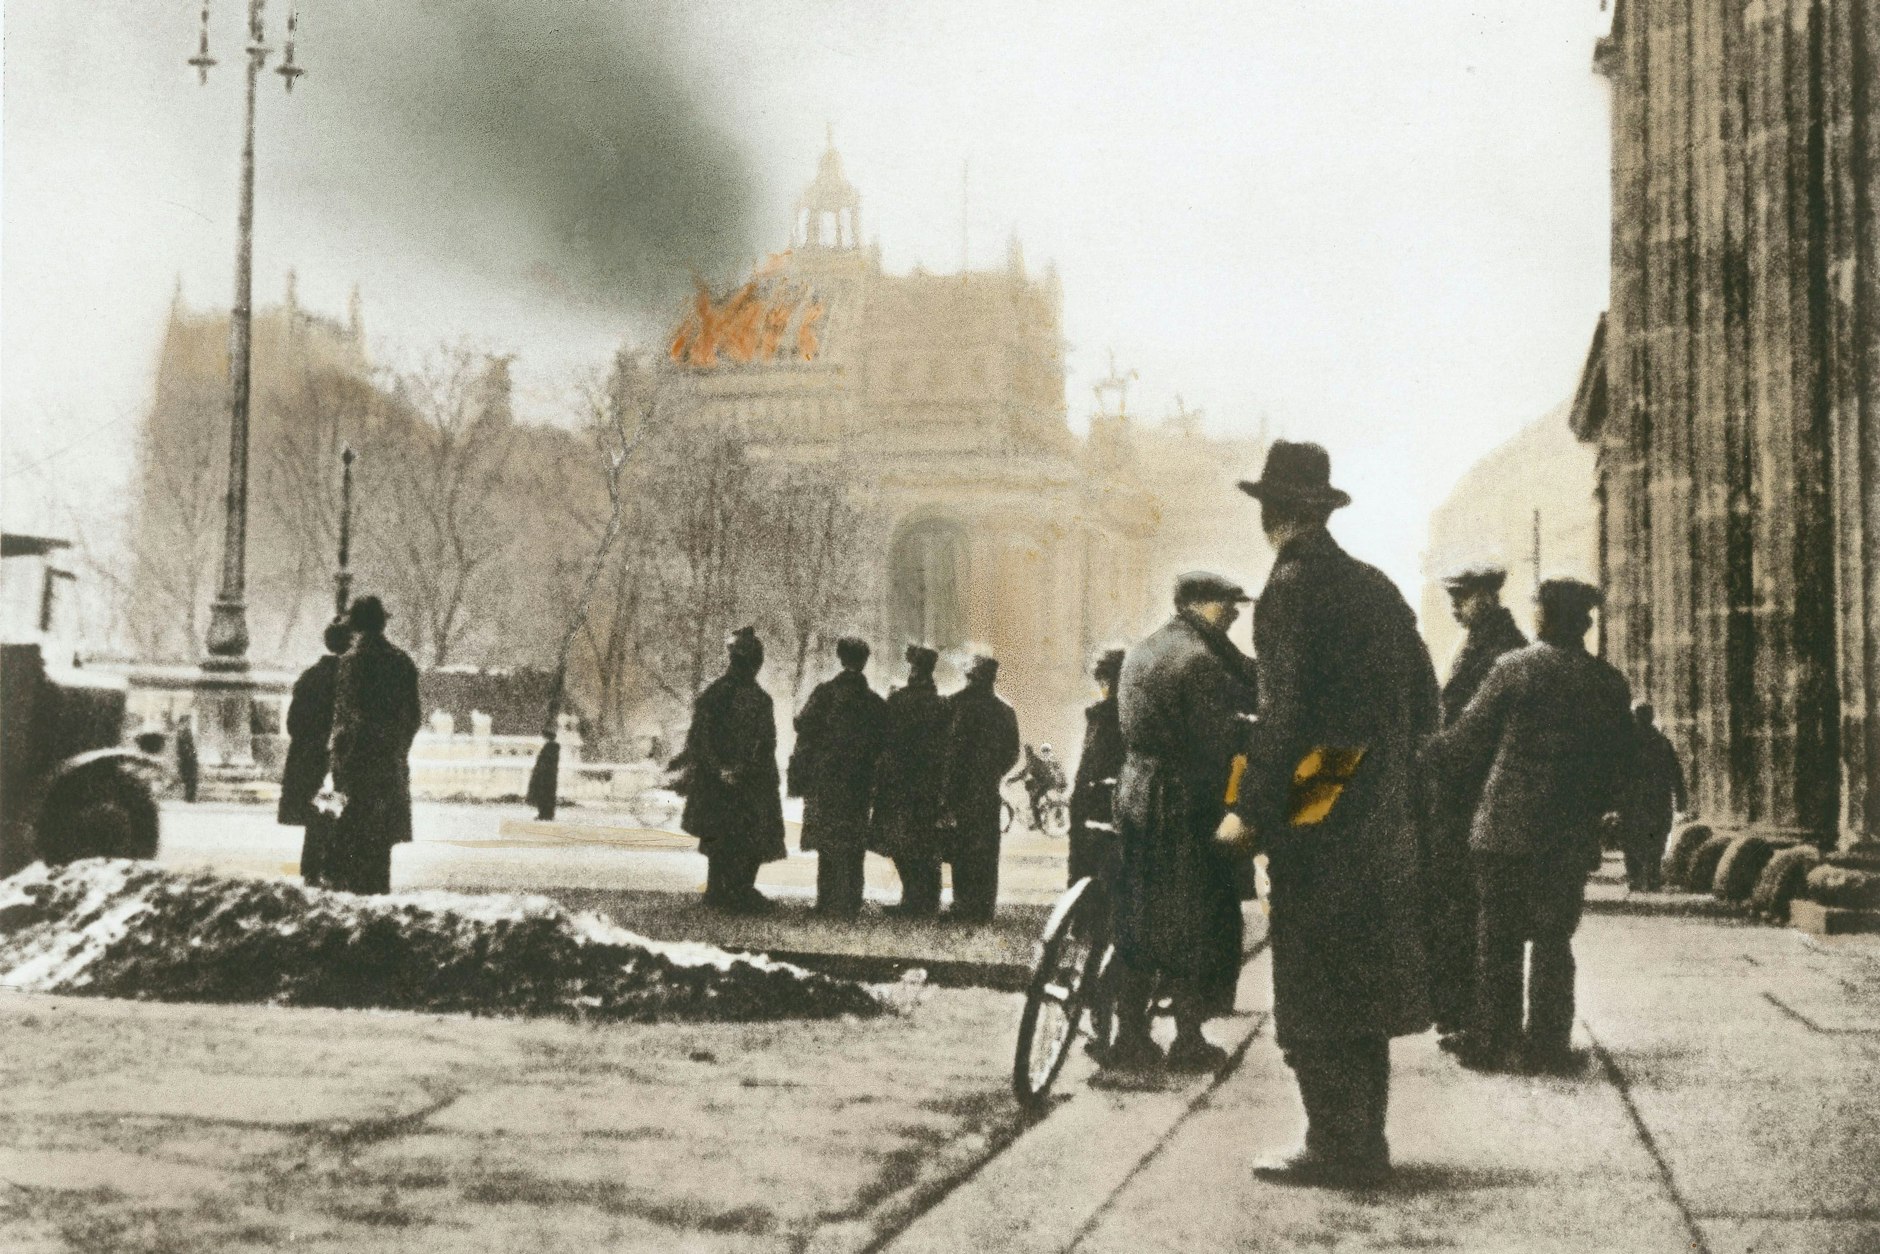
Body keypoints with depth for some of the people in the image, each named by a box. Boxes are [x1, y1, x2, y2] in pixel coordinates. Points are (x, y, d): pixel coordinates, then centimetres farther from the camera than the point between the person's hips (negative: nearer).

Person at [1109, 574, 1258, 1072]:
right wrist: (1228, 808, -9)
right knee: (1195, 922, 2)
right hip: (1188, 804, -8)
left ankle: (1130, 1038, 15)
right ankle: (1189, 1042, 7)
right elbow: (1218, 741, -17)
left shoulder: (1138, 654, 13)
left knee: (1137, 918, 11)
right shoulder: (1200, 659, -15)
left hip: (1135, 793, 8)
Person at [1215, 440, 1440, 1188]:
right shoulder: (1375, 587, 14)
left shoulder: (1294, 584, -10)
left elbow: (1287, 707, -18)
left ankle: (1336, 1149, 0)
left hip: (1317, 819, -8)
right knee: (1360, 981, 15)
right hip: (1382, 821, 8)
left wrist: (1250, 811, -16)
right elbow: (1424, 700, 15)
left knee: (1314, 992, -2)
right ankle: (1365, 1141, 22)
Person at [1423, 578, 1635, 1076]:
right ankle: (1548, 1045, 9)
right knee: (1554, 940, 10)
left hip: (1506, 829, -2)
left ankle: (1494, 1042, 7)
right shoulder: (1611, 684, 3)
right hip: (1572, 837, 3)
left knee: (1498, 938, 5)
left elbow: (1469, 741, -3)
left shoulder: (1514, 668, -6)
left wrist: (1428, 755, 14)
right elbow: (1619, 767, 7)